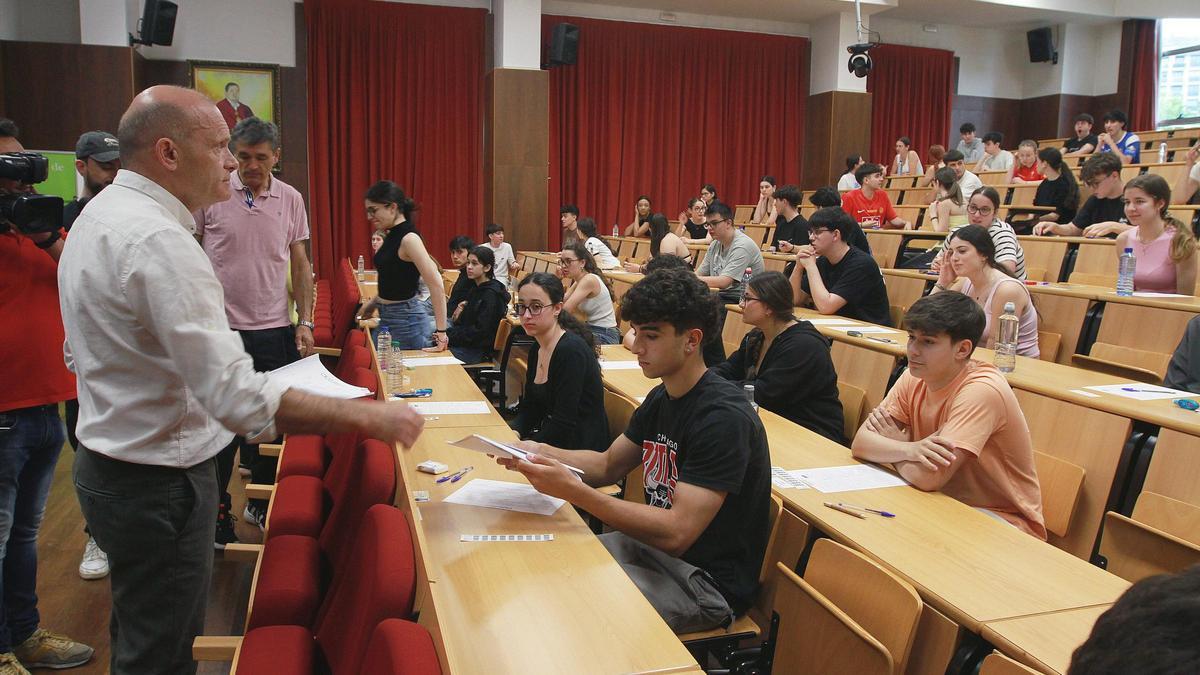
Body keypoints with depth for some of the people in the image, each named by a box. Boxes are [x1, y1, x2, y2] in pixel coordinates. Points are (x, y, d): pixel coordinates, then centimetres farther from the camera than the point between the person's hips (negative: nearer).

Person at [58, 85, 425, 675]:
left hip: (107, 465, 11)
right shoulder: (158, 240, -27)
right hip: (158, 487, -10)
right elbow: (239, 399, -34)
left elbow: (79, 354, 18)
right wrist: (368, 418, -30)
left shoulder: (98, 216, 8)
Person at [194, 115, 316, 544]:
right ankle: (216, 515, 19)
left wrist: (305, 321, 3)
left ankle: (261, 505, 28)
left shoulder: (290, 199, 4)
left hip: (274, 330, 3)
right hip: (221, 327, -3)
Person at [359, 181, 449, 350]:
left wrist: (441, 333, -26)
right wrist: (373, 302, 17)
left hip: (406, 320, -9)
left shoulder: (409, 238, -19)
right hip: (387, 318, 9)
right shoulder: (392, 236, 8)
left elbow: (436, 285, -25)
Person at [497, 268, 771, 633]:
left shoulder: (723, 418, -25)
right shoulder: (661, 399, 5)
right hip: (655, 544, 9)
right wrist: (543, 453, -6)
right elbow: (608, 465, 13)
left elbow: (677, 532, -30)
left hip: (708, 582, -8)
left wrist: (572, 490, -33)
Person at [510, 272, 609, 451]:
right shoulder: (537, 349, 7)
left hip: (581, 449, -7)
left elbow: (564, 424, -22)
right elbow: (529, 408, 11)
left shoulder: (571, 350, -21)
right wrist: (512, 435, -7)